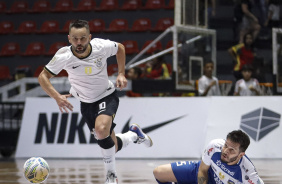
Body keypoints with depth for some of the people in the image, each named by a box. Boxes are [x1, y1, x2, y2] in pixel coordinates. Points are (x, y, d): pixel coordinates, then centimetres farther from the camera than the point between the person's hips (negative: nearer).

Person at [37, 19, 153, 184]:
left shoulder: (101, 46, -21)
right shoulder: (63, 56, -23)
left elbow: (120, 48, 2)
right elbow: (43, 76, -13)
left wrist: (121, 74, -5)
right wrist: (57, 97, -28)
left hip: (107, 96, -2)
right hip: (87, 103, 2)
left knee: (101, 129, -33)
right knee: (112, 147, 5)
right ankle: (134, 134, 40)